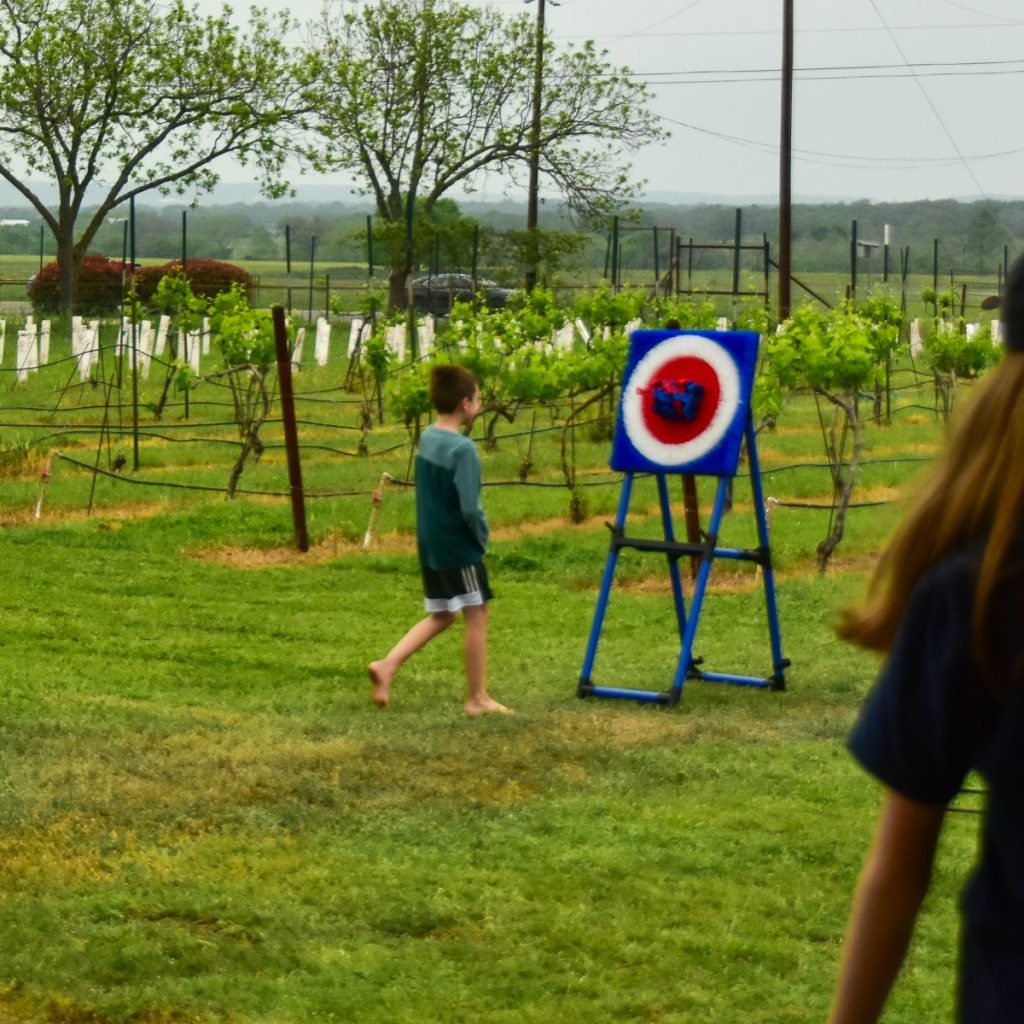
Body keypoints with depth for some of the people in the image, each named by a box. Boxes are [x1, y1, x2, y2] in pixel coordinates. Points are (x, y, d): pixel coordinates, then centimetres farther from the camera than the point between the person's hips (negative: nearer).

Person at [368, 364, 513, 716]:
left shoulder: (427, 438, 4)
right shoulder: (462, 449, -21)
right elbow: (470, 508, -24)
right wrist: (482, 536, -6)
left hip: (430, 545, 8)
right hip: (458, 548, -8)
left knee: (441, 615, 19)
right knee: (477, 615, 5)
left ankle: (387, 666, 7)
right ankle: (478, 698, 12)